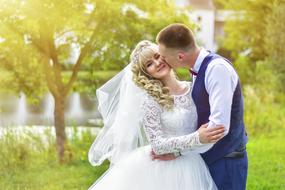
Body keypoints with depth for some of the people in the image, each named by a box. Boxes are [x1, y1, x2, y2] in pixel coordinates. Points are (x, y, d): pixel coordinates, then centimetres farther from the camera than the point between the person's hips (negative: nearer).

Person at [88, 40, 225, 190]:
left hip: (190, 168, 4)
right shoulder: (150, 100, -11)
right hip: (161, 170, -4)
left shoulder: (192, 89, 3)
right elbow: (157, 145, -16)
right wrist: (197, 139, -26)